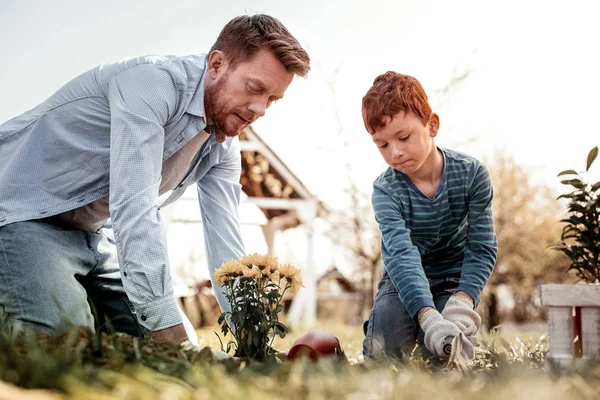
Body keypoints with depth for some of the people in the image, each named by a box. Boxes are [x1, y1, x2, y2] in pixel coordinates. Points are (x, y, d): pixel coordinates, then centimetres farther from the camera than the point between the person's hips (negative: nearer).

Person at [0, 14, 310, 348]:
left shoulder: (224, 147, -1)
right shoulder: (153, 81, -27)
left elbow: (225, 242, -4)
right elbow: (133, 207, -37)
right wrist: (171, 328, -40)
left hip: (93, 233, 8)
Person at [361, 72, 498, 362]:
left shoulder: (471, 174, -15)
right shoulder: (385, 190, -19)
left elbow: (482, 248, -16)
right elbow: (401, 254, -33)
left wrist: (461, 304, -34)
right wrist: (429, 317, -49)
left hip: (453, 280, 1)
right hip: (404, 281, 0)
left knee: (445, 356, -23)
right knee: (384, 345, -27)